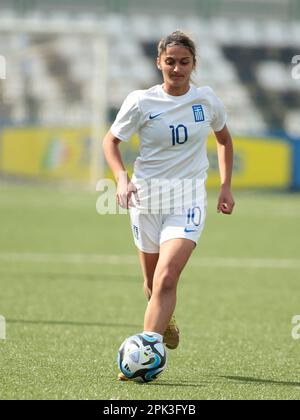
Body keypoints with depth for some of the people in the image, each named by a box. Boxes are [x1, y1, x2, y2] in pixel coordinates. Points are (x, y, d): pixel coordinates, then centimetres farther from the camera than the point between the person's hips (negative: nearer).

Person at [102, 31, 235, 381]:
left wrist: (226, 186, 10)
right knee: (153, 280, 15)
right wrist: (121, 178, -15)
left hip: (188, 199, -1)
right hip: (147, 196, 1)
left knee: (166, 278, -19)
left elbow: (224, 139, 16)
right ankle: (166, 322, 47)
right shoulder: (141, 102, -7)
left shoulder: (207, 100, -1)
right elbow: (111, 141, 2)